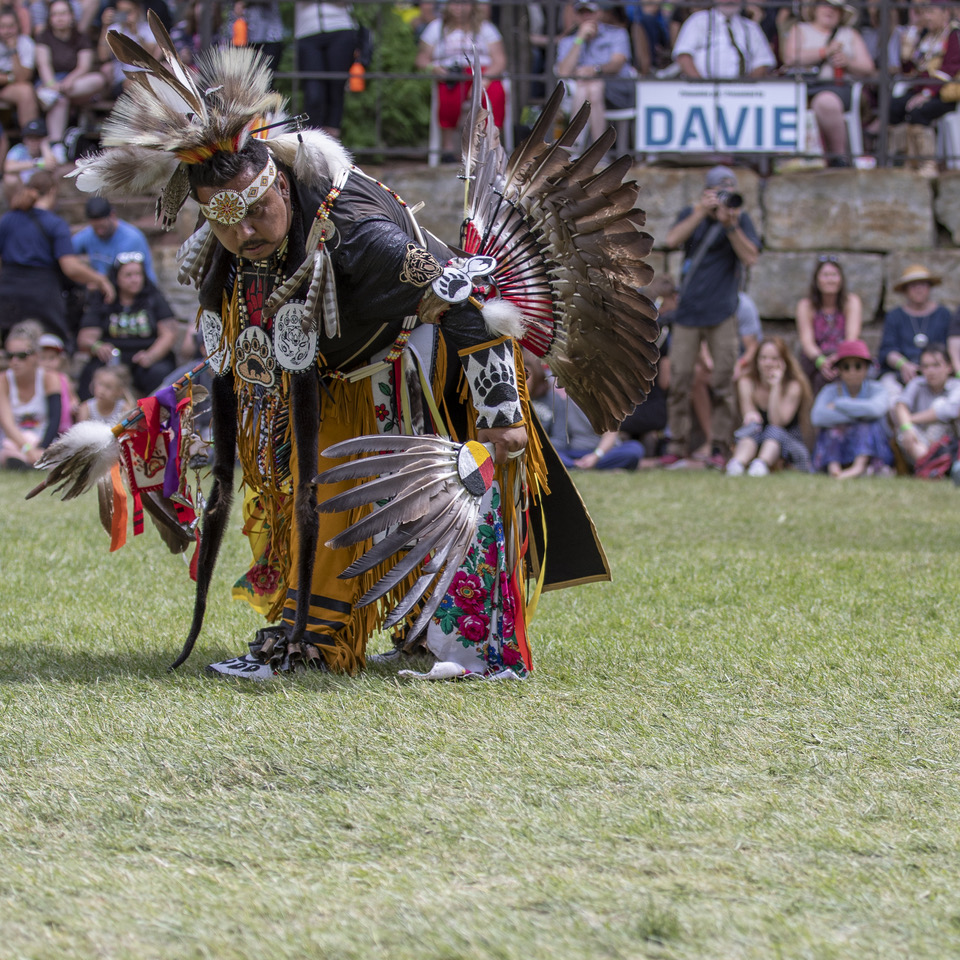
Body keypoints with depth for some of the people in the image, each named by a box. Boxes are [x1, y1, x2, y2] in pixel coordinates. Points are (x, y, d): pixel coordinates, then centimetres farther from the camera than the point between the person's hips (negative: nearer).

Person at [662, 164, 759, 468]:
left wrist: (730, 225, -17)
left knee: (723, 384, -3)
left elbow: (750, 257, -7)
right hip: (688, 312, 2)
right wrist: (702, 212, -13)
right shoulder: (691, 215, 11)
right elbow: (672, 240, -8)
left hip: (721, 314, -2)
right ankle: (677, 446, 6)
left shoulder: (740, 219, 5)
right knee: (679, 380, -1)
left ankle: (720, 447, 2)